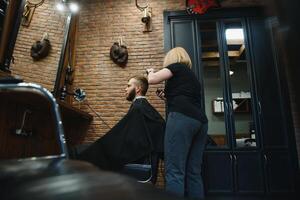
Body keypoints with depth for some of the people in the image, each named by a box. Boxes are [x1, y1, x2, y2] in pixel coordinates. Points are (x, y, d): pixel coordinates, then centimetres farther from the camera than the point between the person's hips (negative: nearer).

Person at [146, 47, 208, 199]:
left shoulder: (177, 66, 11)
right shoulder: (191, 75, 33)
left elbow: (152, 79, 2)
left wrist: (150, 72, 23)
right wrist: (168, 97, 31)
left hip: (182, 118, -8)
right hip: (200, 121, 9)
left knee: (174, 170, -11)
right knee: (193, 172, 7)